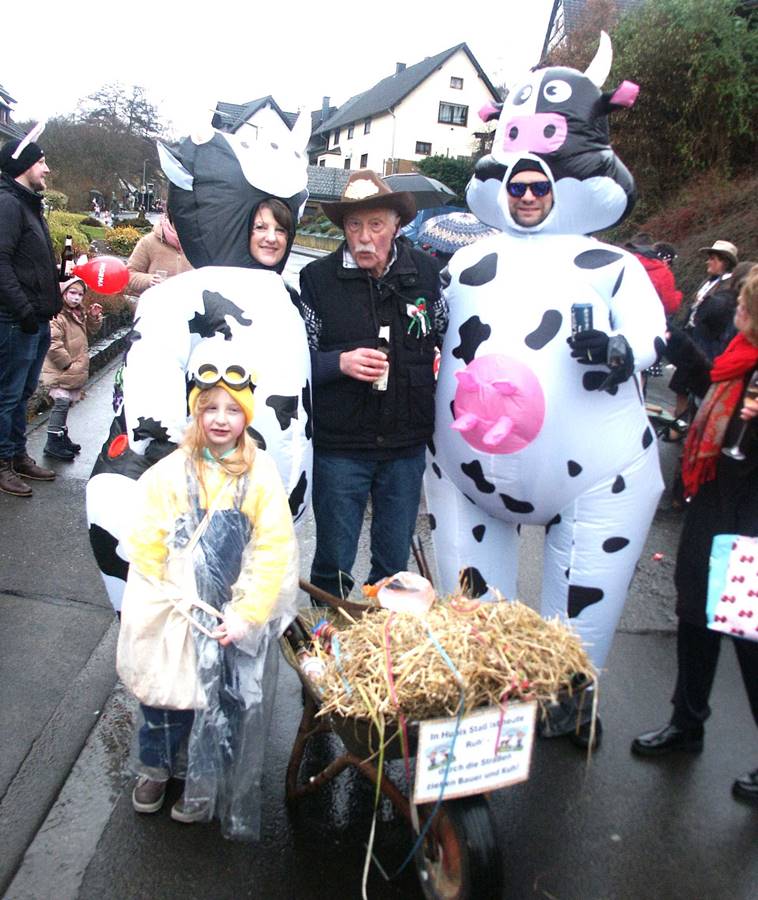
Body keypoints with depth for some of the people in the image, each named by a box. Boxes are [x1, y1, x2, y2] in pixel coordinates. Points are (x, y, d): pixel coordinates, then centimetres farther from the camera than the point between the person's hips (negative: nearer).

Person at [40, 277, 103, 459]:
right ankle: (53, 443, -5)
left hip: (75, 370, 9)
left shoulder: (79, 314, 11)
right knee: (62, 402, -9)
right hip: (60, 370, -9)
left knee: (65, 403, 17)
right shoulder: (57, 316, -18)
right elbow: (53, 343, -25)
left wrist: (94, 317, 7)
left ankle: (62, 436, 28)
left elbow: (89, 331, 25)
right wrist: (67, 362, -19)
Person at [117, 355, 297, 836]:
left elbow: (274, 554, -9)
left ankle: (205, 788, 32)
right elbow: (147, 548, -3)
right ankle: (156, 767, 42)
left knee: (228, 705, 7)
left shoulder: (262, 476, -7)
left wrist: (245, 614, -14)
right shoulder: (169, 473, -3)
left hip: (238, 620, -1)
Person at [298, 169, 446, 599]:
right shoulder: (318, 278, -4)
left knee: (395, 563, 16)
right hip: (339, 446, -2)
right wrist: (340, 362, -20)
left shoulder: (426, 272, 2)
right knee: (333, 562, 11)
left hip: (406, 445, 2)